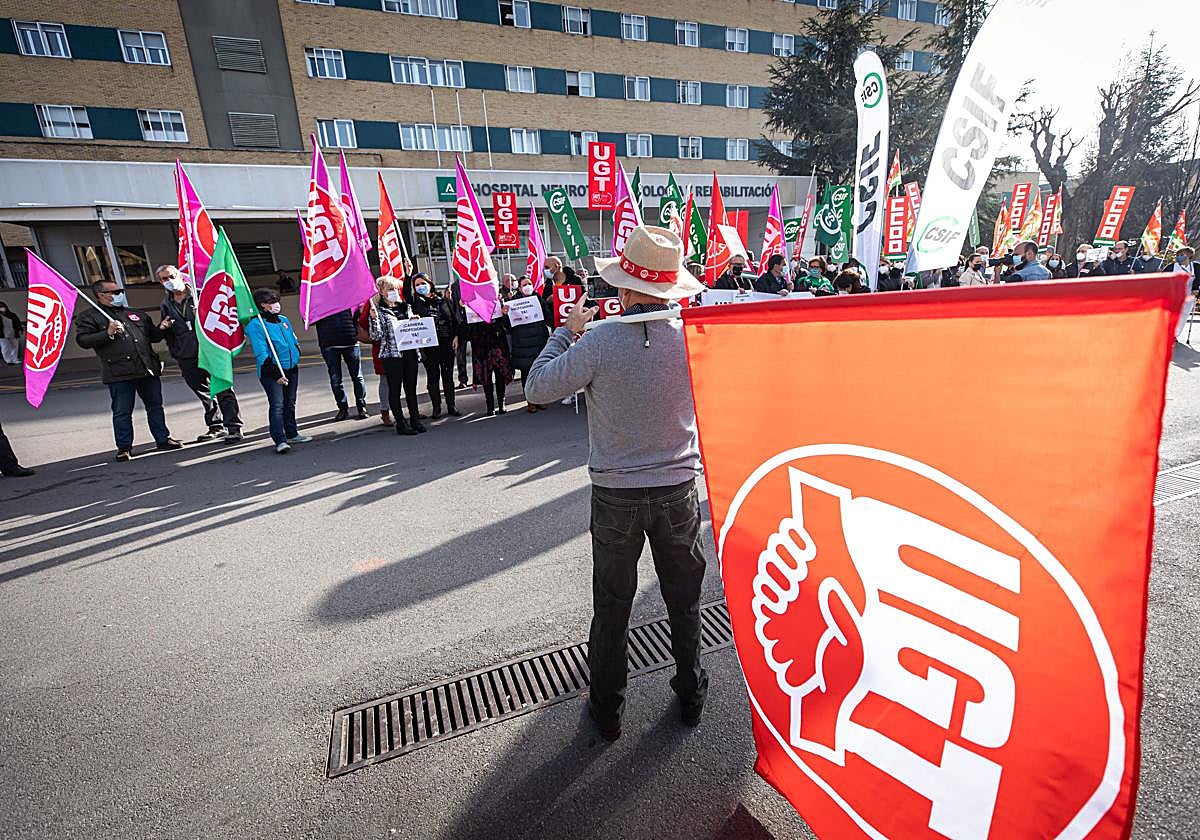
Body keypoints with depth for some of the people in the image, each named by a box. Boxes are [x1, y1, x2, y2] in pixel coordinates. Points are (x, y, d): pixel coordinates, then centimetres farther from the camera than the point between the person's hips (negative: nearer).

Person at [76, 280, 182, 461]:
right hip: (119, 373, -4)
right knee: (122, 412, 1)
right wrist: (107, 333, -15)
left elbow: (152, 336, 28)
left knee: (155, 406, 9)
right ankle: (124, 448, 10)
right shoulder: (90, 316, 6)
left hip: (148, 370, 4)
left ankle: (163, 439, 19)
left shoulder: (136, 314, 21)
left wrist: (162, 329, 8)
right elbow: (82, 340, -4)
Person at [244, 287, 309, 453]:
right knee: (277, 405, -14)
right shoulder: (255, 324, -9)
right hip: (272, 372, -7)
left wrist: (295, 358, 19)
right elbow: (261, 353, -15)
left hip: (291, 368, 7)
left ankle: (292, 434, 26)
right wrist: (275, 374, -19)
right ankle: (280, 441, -18)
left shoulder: (283, 320, 13)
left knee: (290, 403, 15)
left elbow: (294, 341, 25)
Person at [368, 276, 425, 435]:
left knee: (411, 387, 10)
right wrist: (374, 318, -20)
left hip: (409, 352, 5)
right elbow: (376, 336, -8)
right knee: (395, 389, 1)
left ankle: (415, 419, 19)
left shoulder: (406, 307, 15)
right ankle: (401, 423, 7)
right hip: (391, 354, -5)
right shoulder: (379, 311, 0)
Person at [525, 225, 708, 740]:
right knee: (684, 598, 21)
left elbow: (538, 388, -9)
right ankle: (690, 694, 41)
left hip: (615, 494, -2)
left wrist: (567, 331, 4)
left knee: (612, 605, 17)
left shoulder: (600, 340, -18)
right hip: (679, 489, 2)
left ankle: (607, 709, 35)